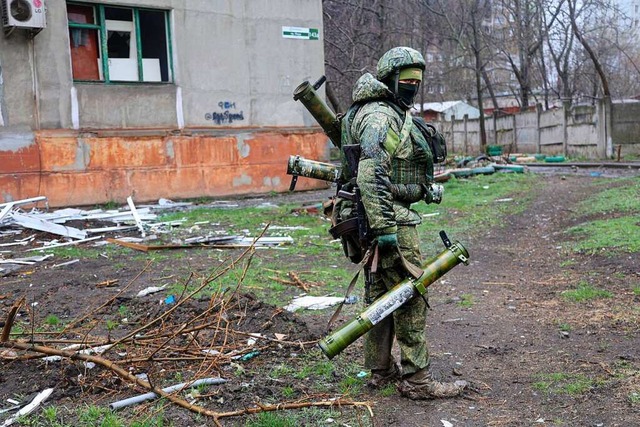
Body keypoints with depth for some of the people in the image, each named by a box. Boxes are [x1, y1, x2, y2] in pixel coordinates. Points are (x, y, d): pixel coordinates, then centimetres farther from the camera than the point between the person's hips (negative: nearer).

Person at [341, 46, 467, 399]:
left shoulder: (394, 115, 19)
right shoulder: (380, 116, -15)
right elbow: (370, 175, -26)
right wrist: (385, 228, -29)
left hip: (383, 219, 11)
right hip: (391, 218, -11)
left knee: (380, 294, 14)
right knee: (411, 298, -5)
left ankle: (380, 370, 25)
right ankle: (416, 379, 4)